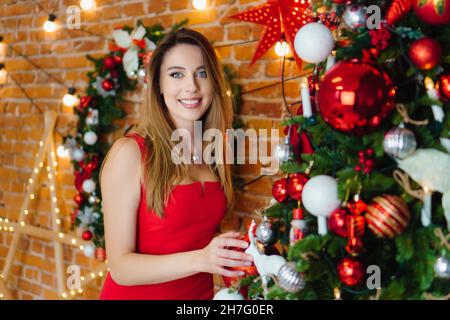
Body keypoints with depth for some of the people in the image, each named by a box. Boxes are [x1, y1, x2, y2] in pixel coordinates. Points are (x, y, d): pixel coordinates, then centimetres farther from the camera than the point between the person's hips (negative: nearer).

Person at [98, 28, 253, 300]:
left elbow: (201, 233, 8)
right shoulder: (130, 153, -18)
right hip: (135, 293, -4)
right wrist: (200, 259, -32)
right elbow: (121, 267, -20)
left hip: (201, 292, 5)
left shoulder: (215, 151, -3)